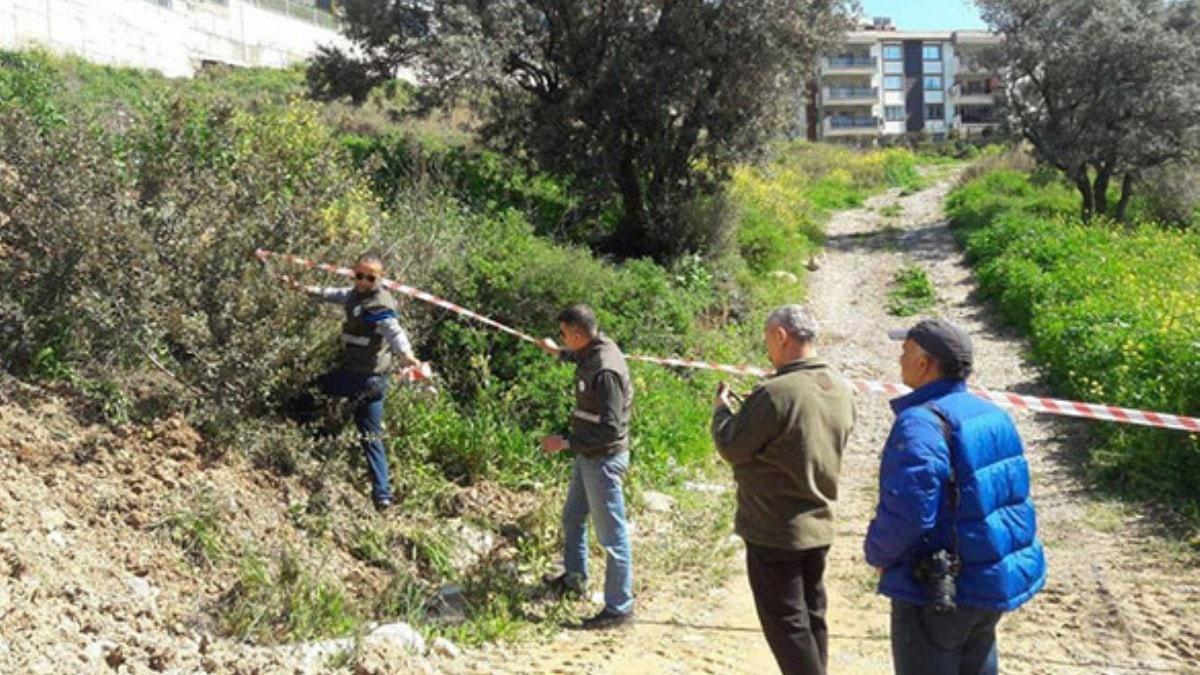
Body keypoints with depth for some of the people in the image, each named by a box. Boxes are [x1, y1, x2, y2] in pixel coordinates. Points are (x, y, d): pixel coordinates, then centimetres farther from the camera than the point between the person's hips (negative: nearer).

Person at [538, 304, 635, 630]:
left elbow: (609, 430, -28)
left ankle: (619, 607, 10)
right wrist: (556, 352, 43)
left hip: (603, 460, -10)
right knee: (572, 518, 26)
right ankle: (574, 578, 45)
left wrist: (566, 442, -23)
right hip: (588, 456, 10)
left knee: (612, 535, 0)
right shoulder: (594, 351, 0)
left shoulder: (606, 370, -28)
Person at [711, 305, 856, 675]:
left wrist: (722, 407, 2)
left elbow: (731, 447, -16)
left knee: (786, 624, 2)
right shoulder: (841, 390, 2)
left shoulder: (776, 393, -23)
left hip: (775, 531, -8)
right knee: (812, 617, 19)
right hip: (819, 525, 8)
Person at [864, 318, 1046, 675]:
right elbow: (1011, 494, 14)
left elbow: (905, 512, -28)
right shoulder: (993, 416, 5)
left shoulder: (922, 424, -23)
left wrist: (877, 553, -8)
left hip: (936, 592, -8)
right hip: (994, 582, 8)